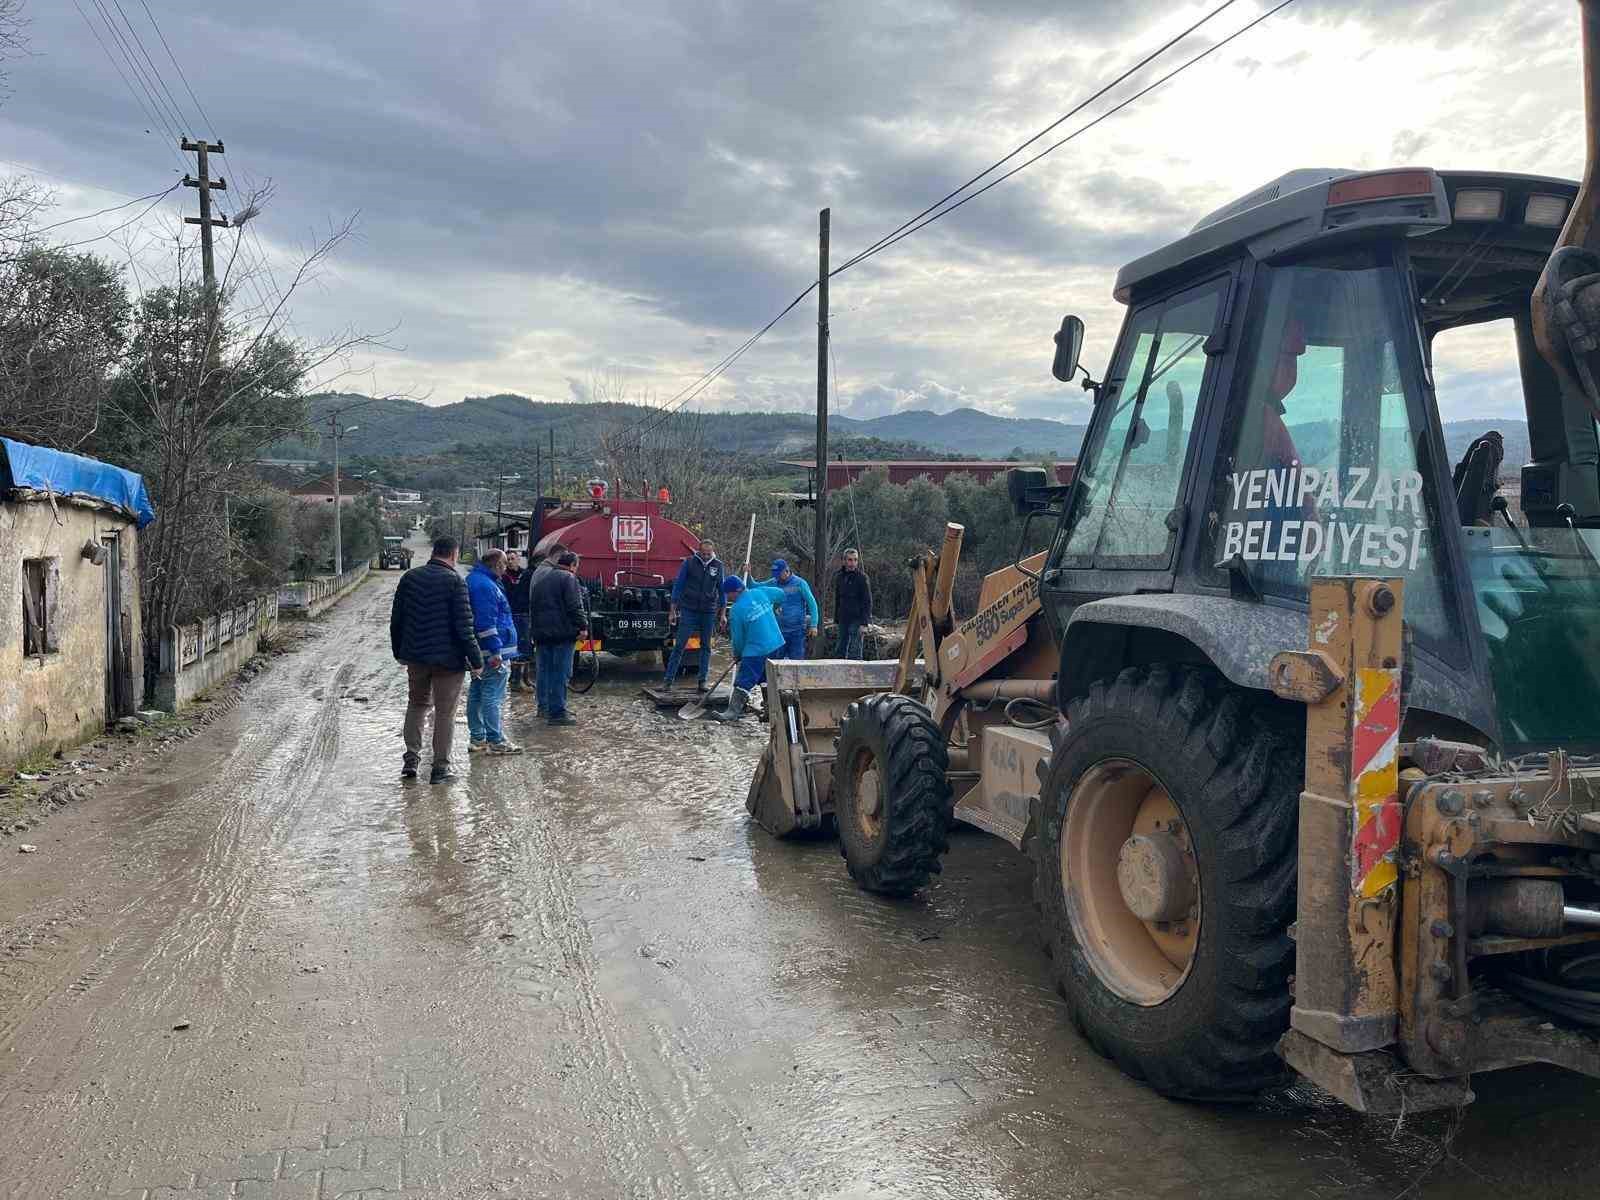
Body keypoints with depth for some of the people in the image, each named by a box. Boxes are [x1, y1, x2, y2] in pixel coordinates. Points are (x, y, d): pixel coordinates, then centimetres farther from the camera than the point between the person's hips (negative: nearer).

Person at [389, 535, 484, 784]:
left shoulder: (409, 577, 5)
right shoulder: (455, 581, -13)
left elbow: (396, 619, 10)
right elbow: (464, 626, -16)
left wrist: (399, 651, 21)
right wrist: (476, 660, -10)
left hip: (415, 655, 5)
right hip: (448, 658, -5)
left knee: (416, 704, 21)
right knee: (445, 712, 3)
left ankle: (411, 760, 16)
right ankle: (440, 768, 7)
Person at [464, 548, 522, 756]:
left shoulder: (472, 580, 17)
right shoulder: (485, 585, -17)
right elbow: (486, 622, -23)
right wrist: (496, 651, -22)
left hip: (479, 652, 11)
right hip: (492, 652, -11)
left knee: (476, 695, 14)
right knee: (493, 697, -7)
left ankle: (477, 739, 22)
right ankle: (496, 742, -5)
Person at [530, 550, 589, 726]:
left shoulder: (542, 581, 20)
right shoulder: (569, 578, -7)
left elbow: (533, 607, 25)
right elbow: (575, 606, -16)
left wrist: (534, 629, 28)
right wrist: (583, 626, -10)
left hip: (542, 632, 8)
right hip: (562, 632, -8)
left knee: (545, 670, 15)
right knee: (561, 672, -6)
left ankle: (544, 706, 22)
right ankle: (557, 712, -6)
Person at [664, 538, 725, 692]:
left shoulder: (717, 565, 4)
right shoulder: (689, 562, -3)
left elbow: (721, 590, 12)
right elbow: (678, 585, 0)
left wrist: (722, 614, 12)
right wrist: (672, 611, -3)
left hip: (708, 612, 3)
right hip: (689, 610, -3)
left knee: (706, 647, 7)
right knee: (680, 646, -4)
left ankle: (702, 682, 13)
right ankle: (669, 680, -1)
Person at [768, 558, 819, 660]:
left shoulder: (799, 583, -6)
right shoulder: (774, 583, 5)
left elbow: (812, 603, -5)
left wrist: (813, 625, -10)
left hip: (797, 630, -4)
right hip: (779, 629, 4)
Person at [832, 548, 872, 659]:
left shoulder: (862, 577, -7)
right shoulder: (839, 577, 11)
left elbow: (868, 601, -8)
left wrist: (863, 622, -15)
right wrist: (836, 618, 14)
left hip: (857, 619, -6)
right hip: (843, 619, 6)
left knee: (854, 652, -7)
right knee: (840, 650, 9)